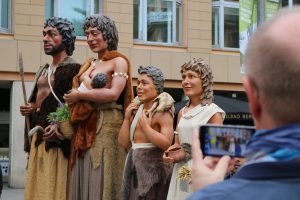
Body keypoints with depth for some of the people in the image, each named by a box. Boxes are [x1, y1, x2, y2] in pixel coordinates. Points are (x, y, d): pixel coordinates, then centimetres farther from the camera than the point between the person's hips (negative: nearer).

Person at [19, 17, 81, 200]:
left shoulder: (73, 69, -7)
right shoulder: (43, 71, 20)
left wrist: (60, 125, -28)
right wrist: (30, 108, 7)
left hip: (56, 139, -8)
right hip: (37, 137, 8)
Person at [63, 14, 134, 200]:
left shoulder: (119, 61, -1)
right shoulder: (88, 64, 20)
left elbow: (113, 94, -14)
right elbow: (76, 93, 18)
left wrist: (79, 95, -9)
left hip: (107, 125, -6)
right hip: (85, 127, 7)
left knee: (102, 180, -6)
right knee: (83, 181, 5)